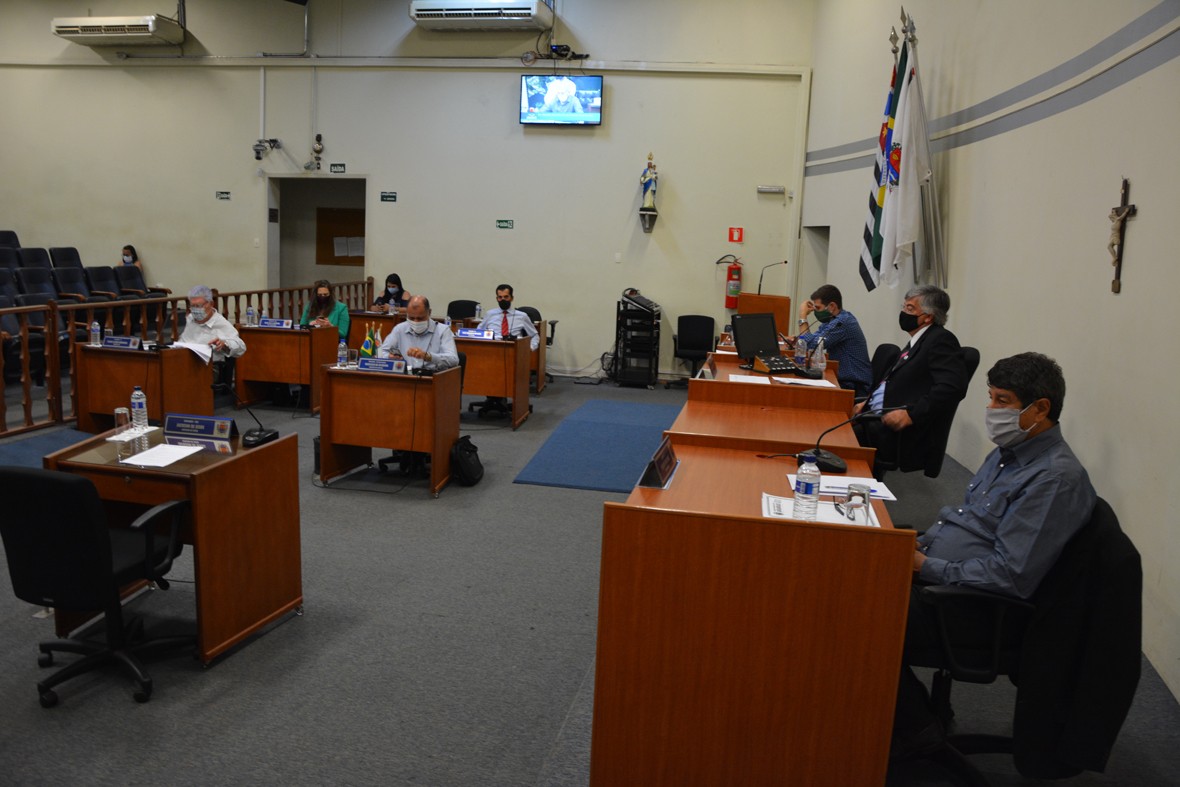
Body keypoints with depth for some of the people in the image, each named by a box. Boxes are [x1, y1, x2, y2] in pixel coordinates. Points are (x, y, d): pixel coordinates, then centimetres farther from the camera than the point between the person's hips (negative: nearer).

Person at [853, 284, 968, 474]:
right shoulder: (917, 342, 21)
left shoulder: (941, 340, -9)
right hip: (877, 417, 9)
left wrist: (911, 414, -24)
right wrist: (867, 403, 12)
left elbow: (952, 387, -22)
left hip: (899, 434, -9)